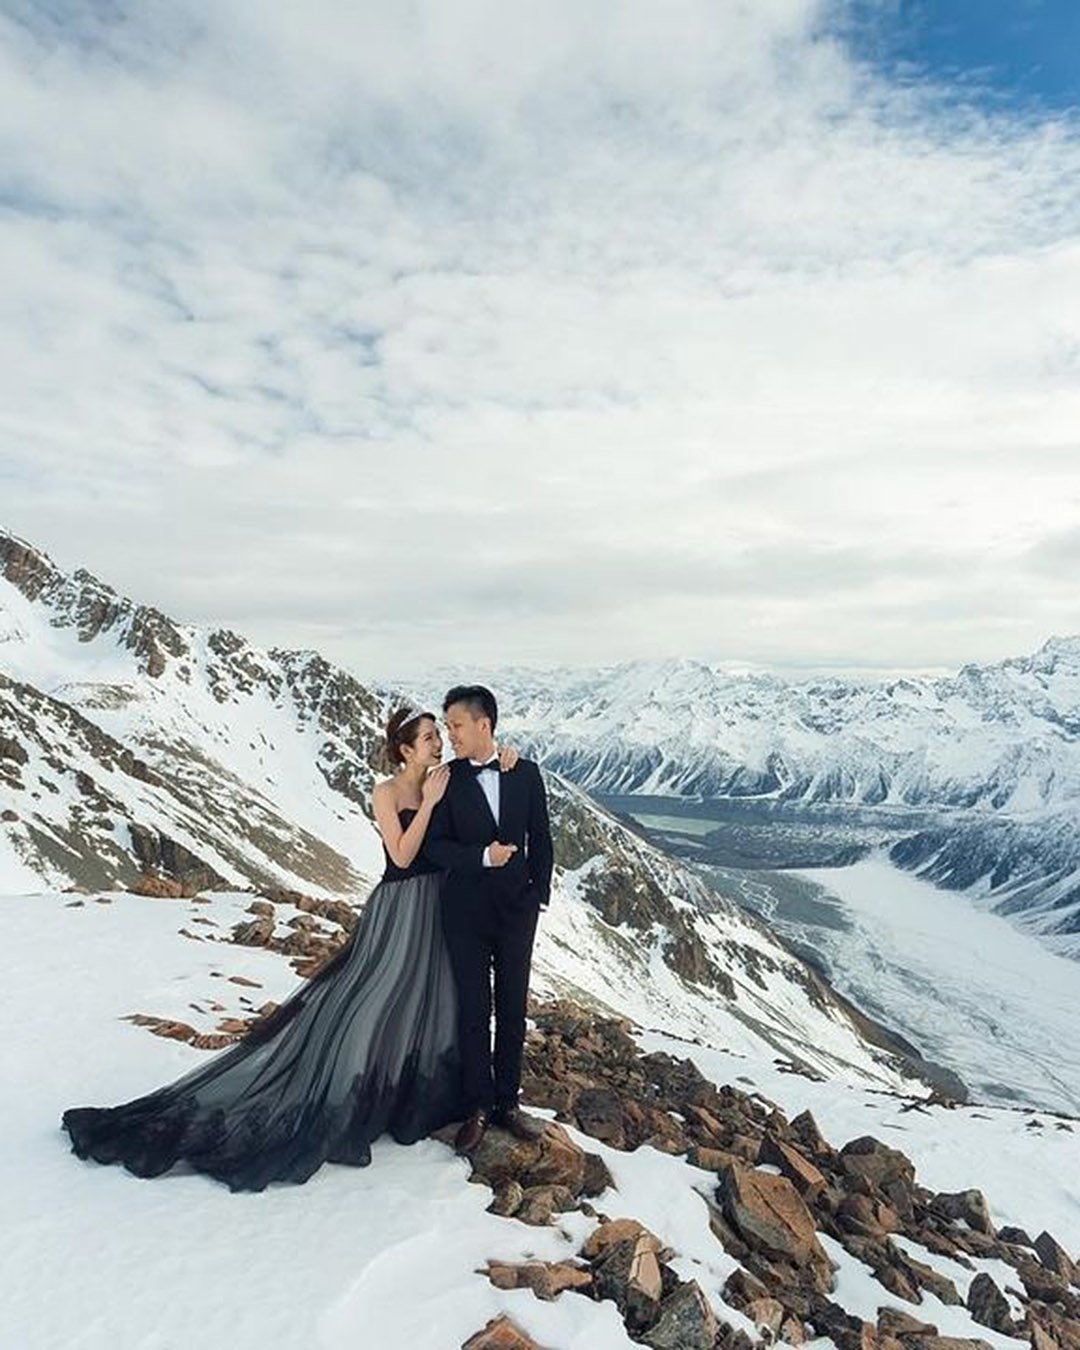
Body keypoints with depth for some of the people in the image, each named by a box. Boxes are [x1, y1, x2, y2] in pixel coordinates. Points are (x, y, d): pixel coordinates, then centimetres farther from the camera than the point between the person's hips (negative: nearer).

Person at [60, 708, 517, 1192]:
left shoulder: (443, 782, 6)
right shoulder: (386, 793, -12)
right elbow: (402, 856, -19)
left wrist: (503, 769, -16)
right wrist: (429, 803, -21)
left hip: (438, 907, 7)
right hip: (399, 909, -7)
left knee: (429, 1004, 16)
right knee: (368, 1005, -1)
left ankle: (419, 1095, 34)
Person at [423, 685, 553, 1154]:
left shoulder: (526, 773, -1)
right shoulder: (446, 780, -6)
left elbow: (540, 838, 5)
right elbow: (435, 847, -8)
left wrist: (539, 894, 2)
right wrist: (483, 856, -22)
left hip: (517, 908, 2)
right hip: (466, 910, -2)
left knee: (512, 1009, 12)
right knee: (473, 1011, 7)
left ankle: (507, 1101, 28)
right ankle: (478, 1107, 23)